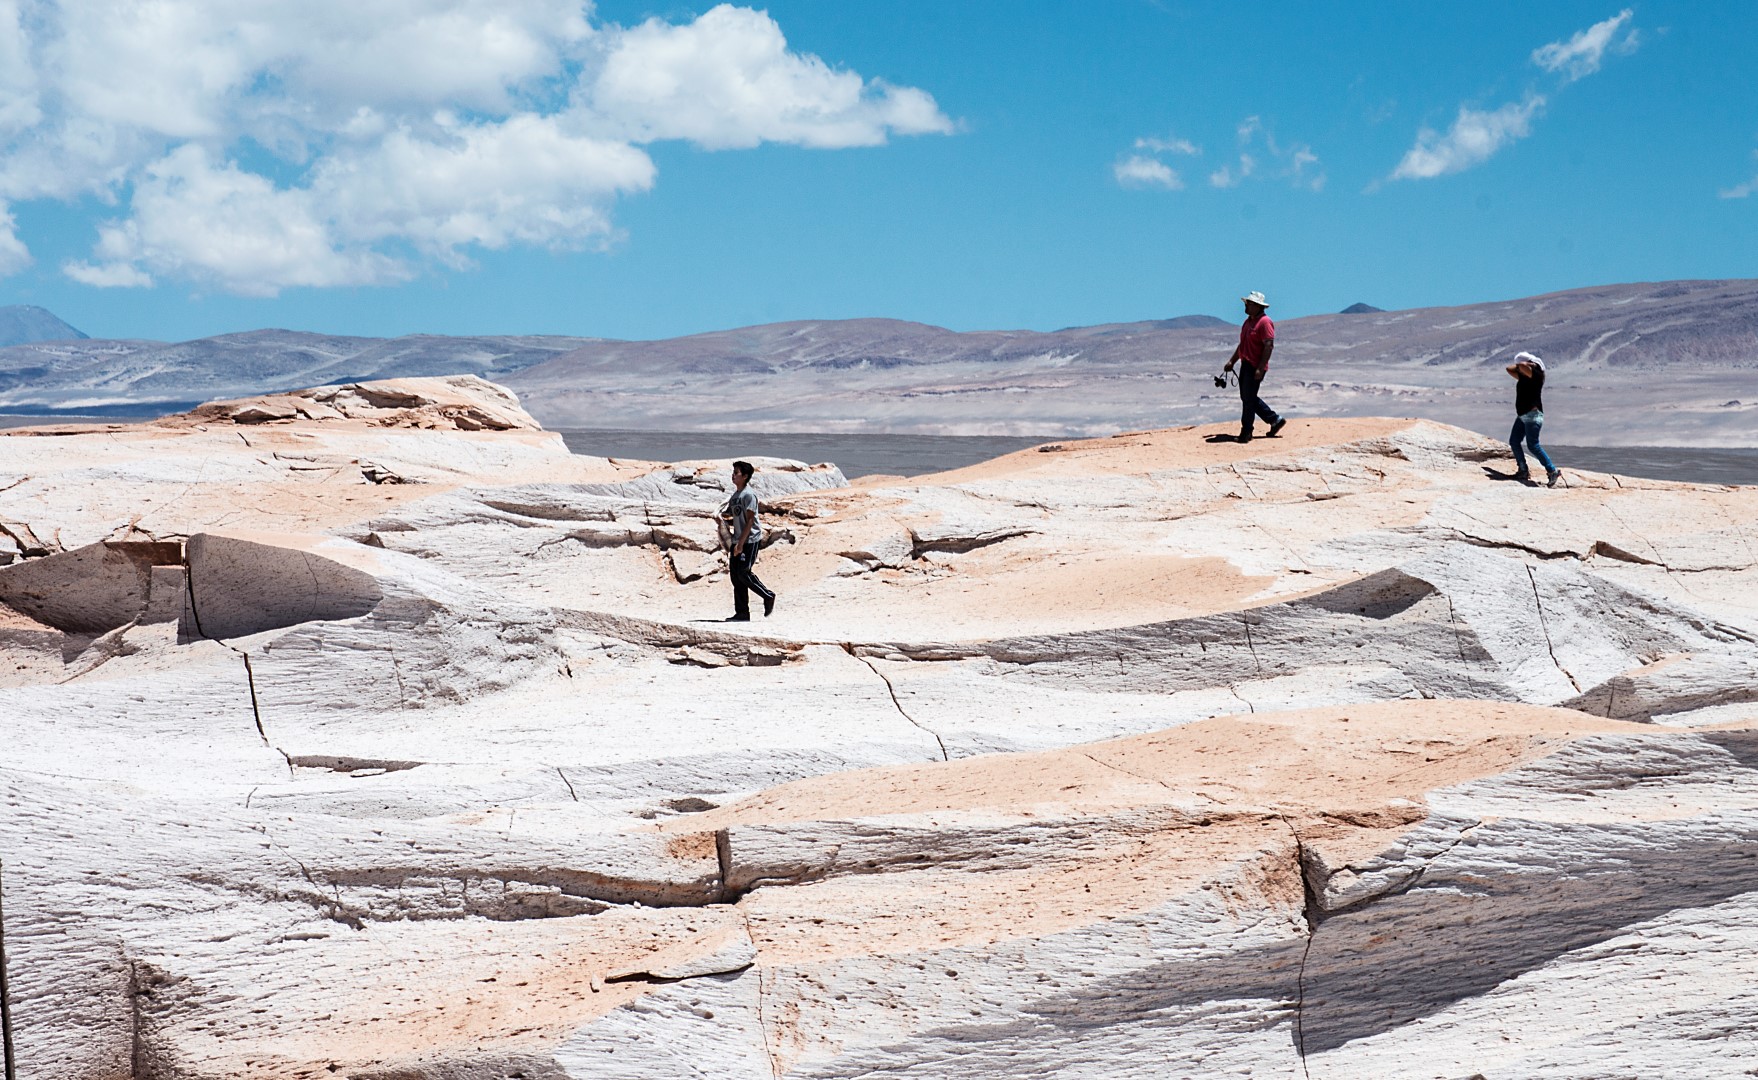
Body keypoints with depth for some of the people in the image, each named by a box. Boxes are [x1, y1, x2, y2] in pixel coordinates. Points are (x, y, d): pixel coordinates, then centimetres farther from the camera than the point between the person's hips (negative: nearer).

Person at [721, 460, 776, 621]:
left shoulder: (749, 495, -12)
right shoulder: (735, 495, 15)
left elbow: (749, 520, -17)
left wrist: (741, 543, -20)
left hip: (750, 540, -9)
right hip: (738, 540, 9)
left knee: (743, 573, -13)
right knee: (736, 576, 5)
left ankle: (768, 596, 5)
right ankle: (742, 613, 9)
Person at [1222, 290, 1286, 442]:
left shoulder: (1264, 322, -15)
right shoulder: (1248, 321, 16)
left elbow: (1269, 346, -20)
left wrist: (1260, 369, -25)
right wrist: (1232, 361, 21)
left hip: (1255, 367, -10)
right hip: (1246, 365, 10)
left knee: (1249, 399, -6)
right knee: (1246, 397, 13)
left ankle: (1246, 433, 1)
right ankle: (1275, 420, 24)